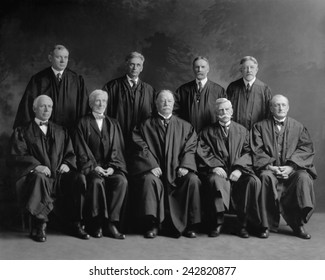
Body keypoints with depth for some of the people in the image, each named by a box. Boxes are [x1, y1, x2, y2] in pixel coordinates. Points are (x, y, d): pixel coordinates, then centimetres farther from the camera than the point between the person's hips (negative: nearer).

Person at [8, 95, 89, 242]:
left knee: (79, 179, -27)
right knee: (40, 179, -39)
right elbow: (16, 156, -2)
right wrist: (36, 165, -20)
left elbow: (70, 154, 19)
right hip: (37, 173, -3)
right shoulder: (22, 132, 11)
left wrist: (67, 164, -5)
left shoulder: (61, 131, 23)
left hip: (59, 175, 3)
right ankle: (39, 227, -25)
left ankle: (77, 224, -17)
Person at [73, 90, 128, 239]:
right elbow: (81, 150, 0)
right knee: (97, 181, -35)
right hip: (91, 167, -2)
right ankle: (97, 224, -23)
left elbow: (117, 149, 10)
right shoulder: (83, 123, 9)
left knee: (122, 181, -29)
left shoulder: (113, 124, 18)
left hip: (111, 167, 3)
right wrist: (94, 166, -15)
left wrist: (112, 167, -8)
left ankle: (111, 223, -24)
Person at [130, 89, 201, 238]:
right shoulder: (146, 126, 12)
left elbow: (190, 148, 8)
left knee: (193, 180, -27)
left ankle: (190, 225, -15)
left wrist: (185, 165, -10)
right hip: (155, 170, -1)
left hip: (178, 170, 1)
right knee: (149, 180, -33)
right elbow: (141, 148, 1)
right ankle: (152, 224, -24)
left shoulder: (185, 126, 17)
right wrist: (152, 165, -15)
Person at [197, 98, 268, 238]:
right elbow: (203, 153, 4)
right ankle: (217, 223, -23)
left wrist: (239, 169, -11)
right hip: (217, 171, -1)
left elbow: (248, 153, 8)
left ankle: (245, 223, -18)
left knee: (254, 181, -29)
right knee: (215, 180, -36)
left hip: (238, 171, 1)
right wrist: (214, 166, -14)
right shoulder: (207, 132, 17)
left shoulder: (242, 131, 20)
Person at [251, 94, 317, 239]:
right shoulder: (260, 127, 14)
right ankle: (268, 223, -23)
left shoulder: (298, 127, 16)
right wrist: (269, 166, -15)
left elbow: (306, 149, 4)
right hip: (270, 168, 0)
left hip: (293, 169, 1)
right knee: (266, 177, -34)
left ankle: (298, 223, -20)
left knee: (303, 177, -31)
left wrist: (291, 166, -12)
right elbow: (257, 151, 3)